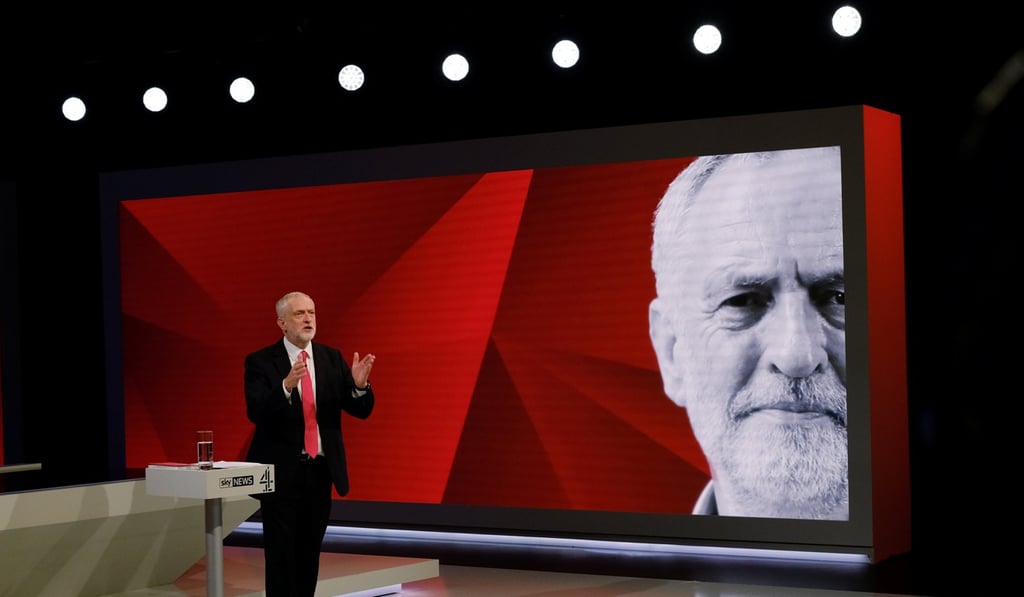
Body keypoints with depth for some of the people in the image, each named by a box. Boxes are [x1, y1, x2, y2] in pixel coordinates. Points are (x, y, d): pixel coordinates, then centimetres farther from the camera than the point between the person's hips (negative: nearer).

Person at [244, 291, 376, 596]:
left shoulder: (332, 358, 5)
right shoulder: (260, 361, -7)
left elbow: (362, 410, 0)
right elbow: (256, 412, -20)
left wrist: (360, 384, -22)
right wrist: (287, 385, -37)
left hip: (320, 470, 4)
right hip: (281, 472, -4)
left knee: (310, 555, 12)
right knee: (281, 557, -2)